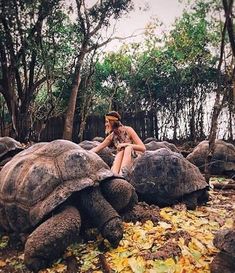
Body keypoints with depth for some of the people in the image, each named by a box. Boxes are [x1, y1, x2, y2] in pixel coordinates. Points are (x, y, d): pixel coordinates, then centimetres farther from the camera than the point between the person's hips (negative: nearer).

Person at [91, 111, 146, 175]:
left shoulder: (128, 130, -11)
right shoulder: (112, 136, 2)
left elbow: (143, 148, -16)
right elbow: (97, 149, 5)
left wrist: (126, 144, -26)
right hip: (122, 161, 3)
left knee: (128, 148, -30)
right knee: (120, 152, -27)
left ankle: (122, 172, -50)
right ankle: (114, 174, -49)